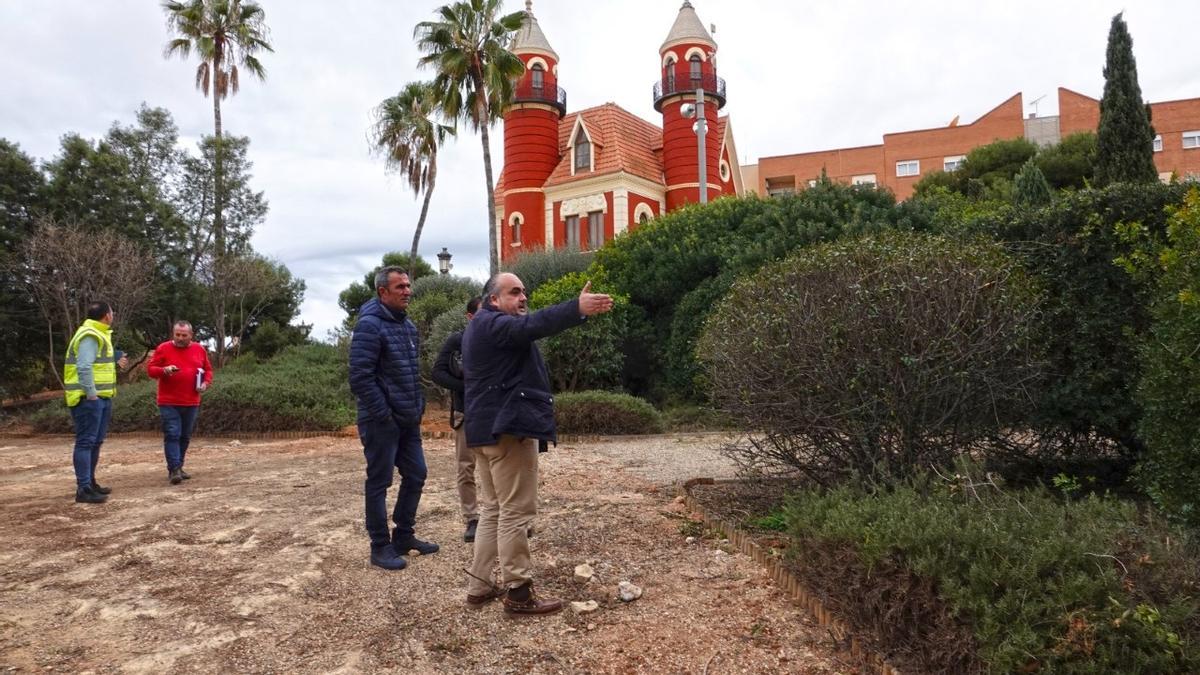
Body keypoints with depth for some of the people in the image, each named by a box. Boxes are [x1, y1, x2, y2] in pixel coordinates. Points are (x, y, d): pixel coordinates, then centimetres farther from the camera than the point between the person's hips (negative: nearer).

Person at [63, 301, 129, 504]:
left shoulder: (98, 334, 17)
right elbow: (84, 367, -25)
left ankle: (90, 482, 27)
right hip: (89, 399, -10)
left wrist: (115, 360, 32)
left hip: (101, 397, 10)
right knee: (85, 442, -8)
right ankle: (83, 489, -6)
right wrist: (91, 394, -25)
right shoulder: (90, 336, -16)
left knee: (95, 441, 17)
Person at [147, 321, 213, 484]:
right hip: (169, 403, -4)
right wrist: (164, 370, -21)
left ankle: (178, 467, 21)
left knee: (185, 437, 11)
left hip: (191, 403, 4)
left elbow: (208, 370, 16)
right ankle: (174, 470, -10)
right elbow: (150, 368, -1)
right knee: (172, 435, -10)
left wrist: (206, 383, -3)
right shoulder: (163, 348, -1)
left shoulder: (199, 349, 8)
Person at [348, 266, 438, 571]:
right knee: (379, 482, 2)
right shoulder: (370, 325, -14)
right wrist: (383, 413, -18)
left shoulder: (407, 325, 12)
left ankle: (404, 535, 28)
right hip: (381, 421, -8)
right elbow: (360, 377, -20)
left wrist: (418, 406, 12)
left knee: (416, 475, 13)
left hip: (408, 419, 9)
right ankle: (380, 546, 14)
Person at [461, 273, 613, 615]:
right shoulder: (493, 324, -13)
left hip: (486, 429, 11)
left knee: (493, 509, 16)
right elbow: (532, 325, -32)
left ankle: (479, 587, 21)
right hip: (508, 428, -11)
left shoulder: (481, 328, 21)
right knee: (515, 512, -5)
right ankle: (517, 593, 1)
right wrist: (578, 308, -43)